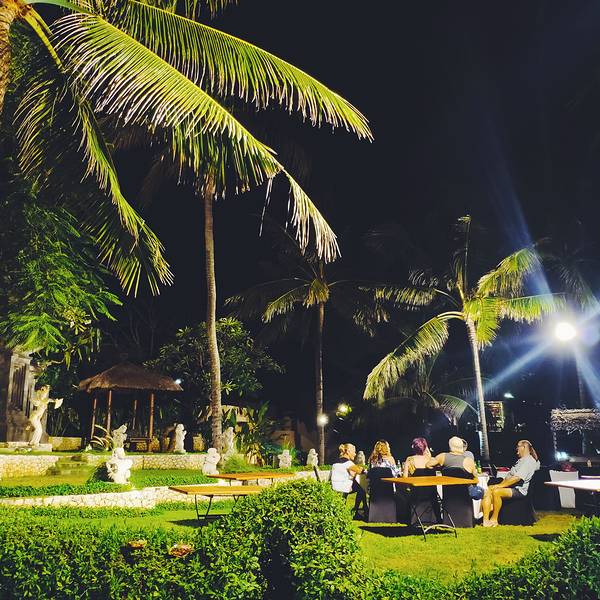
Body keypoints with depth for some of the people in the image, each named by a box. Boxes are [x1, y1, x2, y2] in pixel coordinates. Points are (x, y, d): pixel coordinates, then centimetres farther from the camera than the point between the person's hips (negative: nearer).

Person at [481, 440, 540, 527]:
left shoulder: (529, 461, -10)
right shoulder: (520, 460, 24)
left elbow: (517, 478, -21)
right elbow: (509, 476, 23)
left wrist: (499, 486, -20)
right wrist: (499, 484, 6)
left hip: (519, 490, -10)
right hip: (510, 487, 10)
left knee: (496, 492, -33)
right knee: (487, 491, -11)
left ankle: (494, 520, -20)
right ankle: (486, 520, -20)